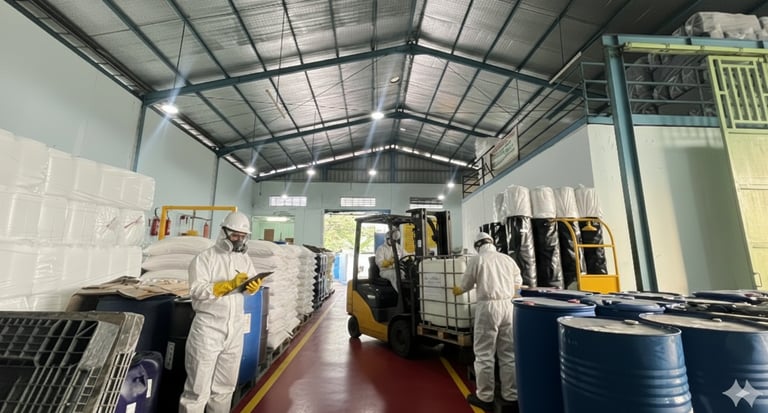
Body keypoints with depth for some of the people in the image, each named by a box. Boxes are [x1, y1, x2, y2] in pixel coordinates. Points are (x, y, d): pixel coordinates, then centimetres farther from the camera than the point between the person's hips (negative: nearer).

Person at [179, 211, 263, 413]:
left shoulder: (245, 259, 7)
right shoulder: (205, 257, -10)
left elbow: (250, 286, 6)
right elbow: (197, 290, -18)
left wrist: (255, 286, -16)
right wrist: (229, 284, -26)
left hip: (235, 327, 5)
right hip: (208, 327, -5)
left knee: (226, 385, 18)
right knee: (199, 387, 5)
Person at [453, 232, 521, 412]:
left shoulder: (476, 259, -2)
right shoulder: (508, 259, 10)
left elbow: (465, 286, 5)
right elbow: (518, 284, 20)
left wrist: (456, 290, 26)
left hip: (488, 307, -5)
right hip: (508, 306, 5)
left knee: (484, 354, 6)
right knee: (509, 354, 14)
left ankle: (485, 397, 15)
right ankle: (511, 397, 23)